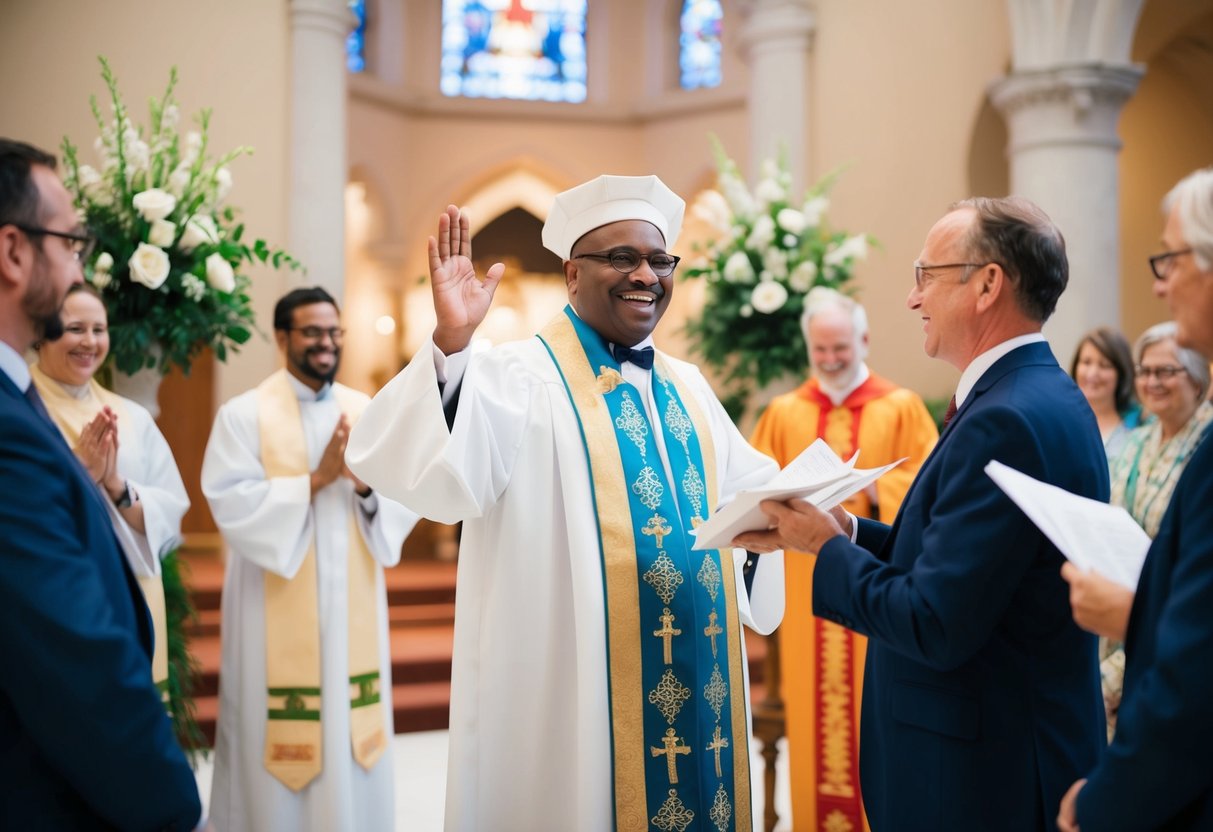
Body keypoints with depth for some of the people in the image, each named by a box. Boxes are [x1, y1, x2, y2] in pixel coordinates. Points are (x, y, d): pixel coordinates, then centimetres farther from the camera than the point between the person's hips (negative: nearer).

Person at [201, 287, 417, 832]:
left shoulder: (369, 412, 7)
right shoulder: (243, 414, -5)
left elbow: (405, 502, 2)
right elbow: (230, 503, -15)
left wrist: (368, 485, -18)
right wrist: (315, 480, -20)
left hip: (352, 605, 4)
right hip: (277, 607, -4)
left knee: (352, 738, 9)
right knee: (281, 745, 3)